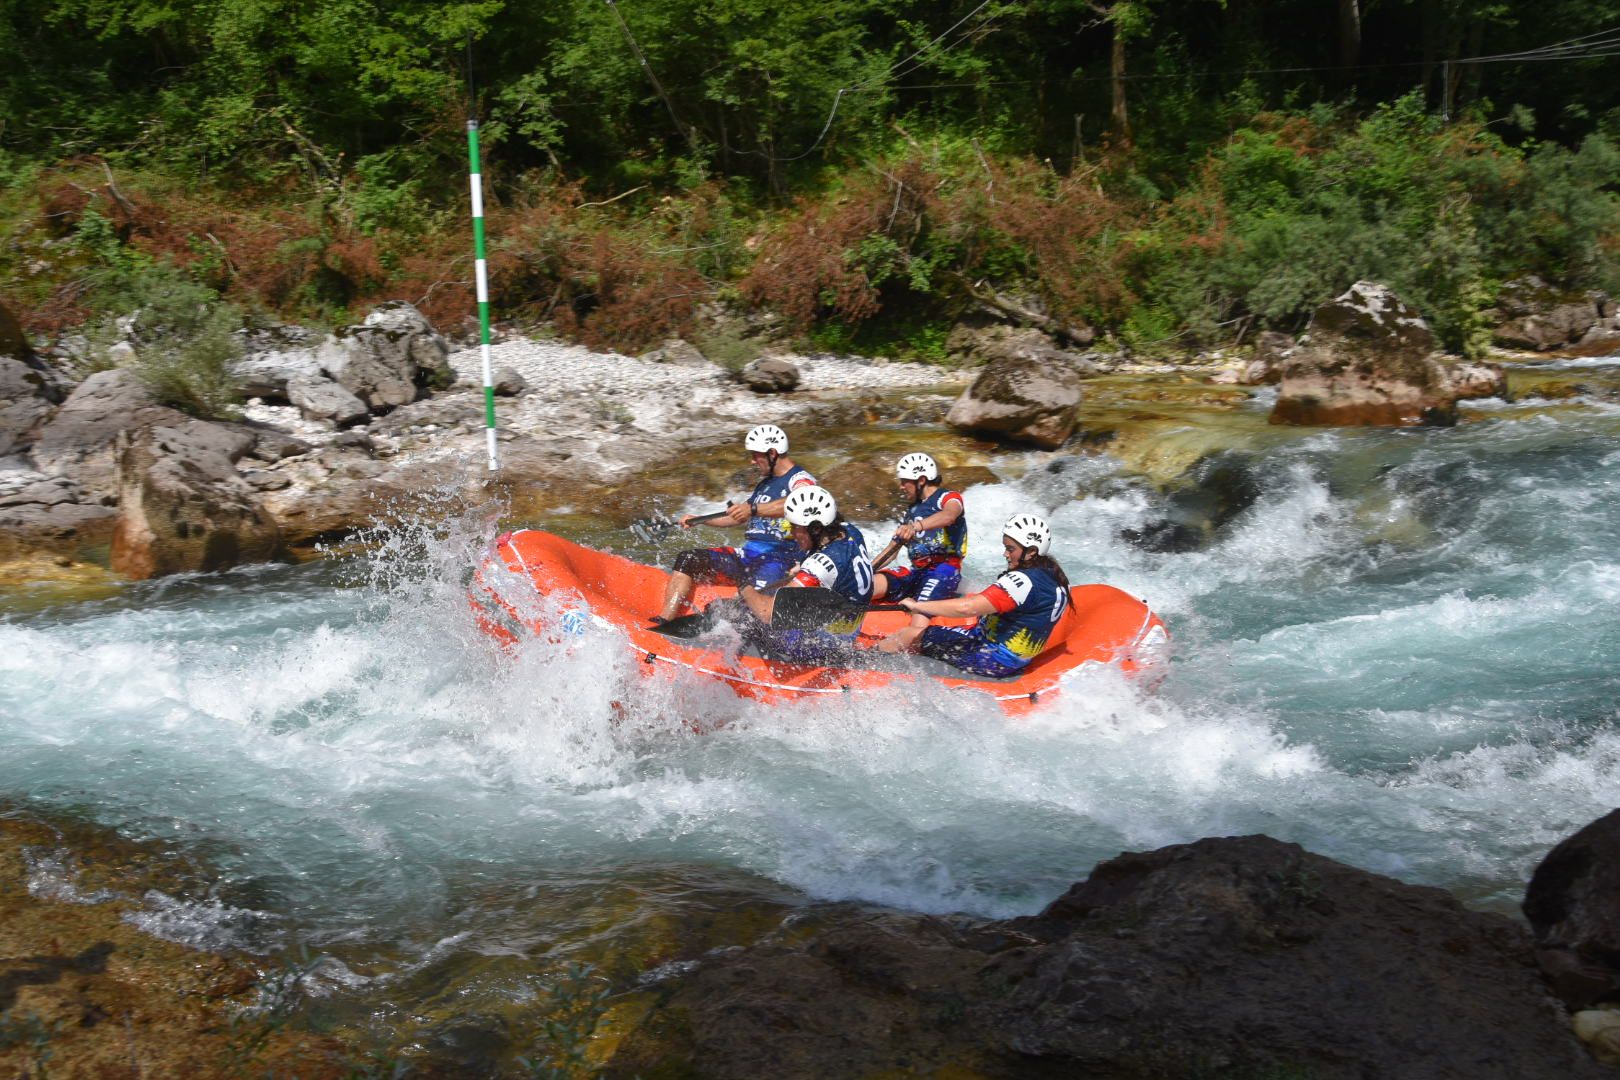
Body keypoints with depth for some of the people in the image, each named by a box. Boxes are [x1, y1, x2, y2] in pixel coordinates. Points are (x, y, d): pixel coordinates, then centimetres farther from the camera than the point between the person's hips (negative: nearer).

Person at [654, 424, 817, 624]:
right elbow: (739, 517, 33)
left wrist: (755, 509, -40)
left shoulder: (801, 479, -7)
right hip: (748, 555, 8)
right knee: (687, 559, -3)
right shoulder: (765, 483, 22)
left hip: (778, 560, -8)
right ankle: (663, 621, -12)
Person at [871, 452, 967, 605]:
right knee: (868, 585, -21)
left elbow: (948, 516, -24)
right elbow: (893, 549, 27)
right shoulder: (912, 510, 25)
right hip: (916, 570, 6)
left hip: (943, 569, -6)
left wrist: (916, 526, -44)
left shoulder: (949, 498, 2)